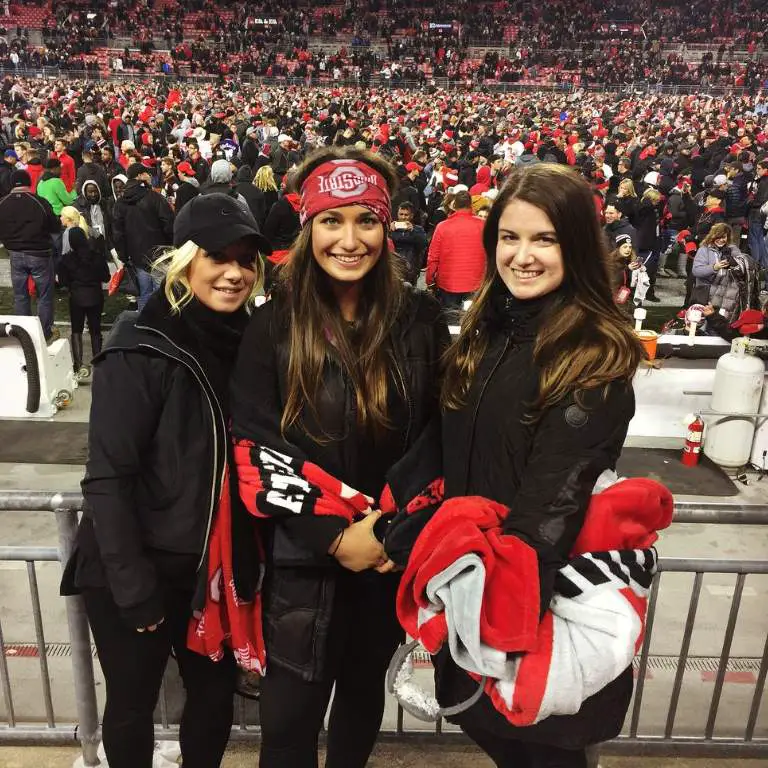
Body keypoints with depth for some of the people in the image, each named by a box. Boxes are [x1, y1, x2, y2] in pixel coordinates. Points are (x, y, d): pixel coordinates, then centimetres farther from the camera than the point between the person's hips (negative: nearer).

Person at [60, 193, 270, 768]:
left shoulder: (245, 341, 0)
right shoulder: (142, 349, -18)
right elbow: (107, 478, -18)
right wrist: (133, 586, -18)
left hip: (210, 566, 5)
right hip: (135, 569, -5)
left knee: (216, 693, 17)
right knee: (133, 703, 15)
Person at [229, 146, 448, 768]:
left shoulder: (419, 319, -3)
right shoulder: (274, 327, -8)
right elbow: (257, 451, -10)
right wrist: (334, 534, -17)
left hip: (393, 554, 2)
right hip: (302, 559, -1)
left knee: (364, 688, 23)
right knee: (291, 717, 12)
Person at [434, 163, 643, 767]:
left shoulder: (598, 359, -19)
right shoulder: (488, 329, 2)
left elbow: (554, 496, -21)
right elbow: (452, 456, 5)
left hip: (546, 587, -6)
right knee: (483, 720, 24)